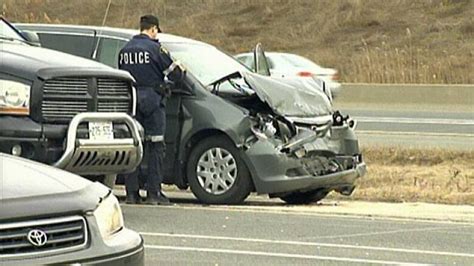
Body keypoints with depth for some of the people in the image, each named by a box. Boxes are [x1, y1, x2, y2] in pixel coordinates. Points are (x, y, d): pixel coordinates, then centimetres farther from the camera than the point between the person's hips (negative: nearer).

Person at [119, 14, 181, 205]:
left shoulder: (125, 50, 10)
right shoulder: (154, 48, -8)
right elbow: (172, 70, -7)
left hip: (131, 102, 5)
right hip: (152, 100, -5)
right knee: (155, 147, -2)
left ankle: (131, 192, 5)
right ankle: (154, 193, -6)